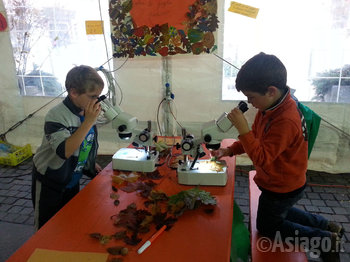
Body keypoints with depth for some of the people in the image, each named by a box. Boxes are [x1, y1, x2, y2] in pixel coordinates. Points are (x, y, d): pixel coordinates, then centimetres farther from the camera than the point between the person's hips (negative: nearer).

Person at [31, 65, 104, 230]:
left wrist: (91, 163, 4)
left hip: (73, 181, 6)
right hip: (49, 183, -6)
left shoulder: (87, 111, -7)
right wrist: (89, 121, -42)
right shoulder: (57, 116, -28)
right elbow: (64, 150, -40)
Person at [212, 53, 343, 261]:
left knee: (267, 227, 16)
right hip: (283, 183, 9)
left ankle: (325, 240, 17)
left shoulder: (285, 121, -36)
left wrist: (243, 128, -38)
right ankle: (326, 226, 36)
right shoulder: (272, 107, -7)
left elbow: (262, 158, -33)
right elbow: (256, 138, 5)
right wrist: (229, 151, -4)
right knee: (280, 212, 34)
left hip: (282, 189, -9)